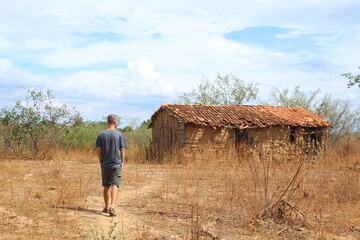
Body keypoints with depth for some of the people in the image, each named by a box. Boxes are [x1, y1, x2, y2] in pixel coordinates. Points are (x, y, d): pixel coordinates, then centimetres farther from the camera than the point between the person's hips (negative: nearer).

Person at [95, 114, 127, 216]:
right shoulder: (119, 134, -4)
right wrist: (122, 162, 8)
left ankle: (107, 207, 25)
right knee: (114, 186, -5)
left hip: (105, 165, 2)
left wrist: (101, 161, 12)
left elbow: (98, 150, 0)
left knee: (106, 187, 13)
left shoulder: (101, 134, 0)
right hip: (116, 164, -2)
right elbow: (122, 149, -3)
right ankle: (112, 207, -18)